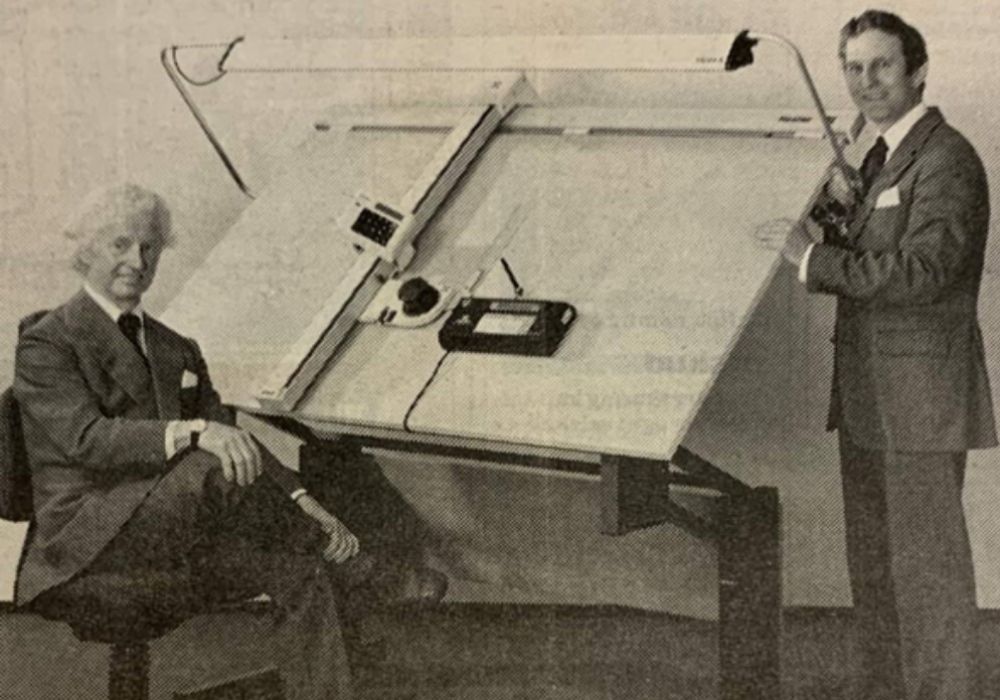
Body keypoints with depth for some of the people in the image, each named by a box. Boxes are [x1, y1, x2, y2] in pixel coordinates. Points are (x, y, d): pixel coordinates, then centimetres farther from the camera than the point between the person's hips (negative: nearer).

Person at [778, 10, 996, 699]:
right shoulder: (881, 157, 16)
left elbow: (921, 271, -24)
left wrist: (814, 259, -18)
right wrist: (848, 210, -1)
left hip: (920, 397, -9)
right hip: (869, 398, 9)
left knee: (927, 564, -2)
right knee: (873, 561, 17)